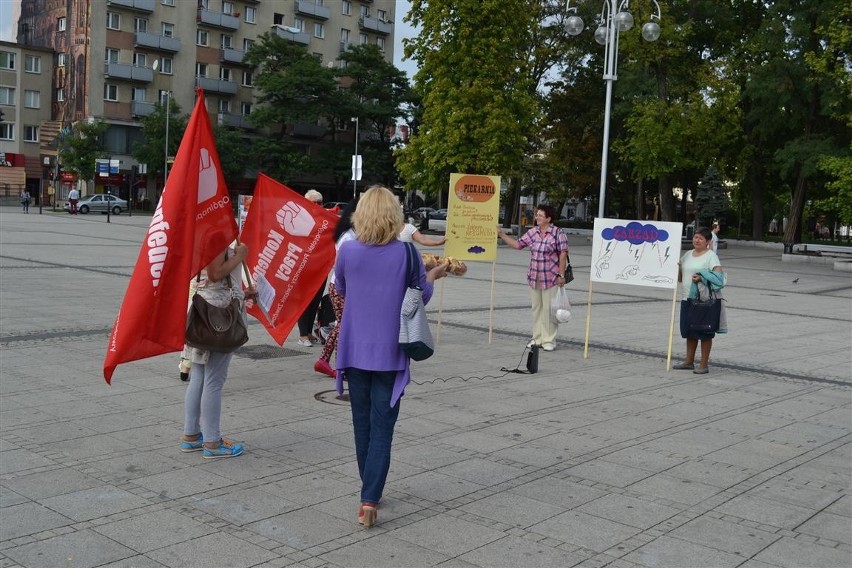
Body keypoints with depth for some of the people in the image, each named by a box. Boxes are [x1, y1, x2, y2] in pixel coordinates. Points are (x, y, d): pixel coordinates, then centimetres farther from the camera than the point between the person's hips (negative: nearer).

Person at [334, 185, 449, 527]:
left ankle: (370, 491, 29)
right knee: (382, 428, 2)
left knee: (362, 424, 16)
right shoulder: (407, 253, -11)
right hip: (389, 354, -2)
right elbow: (422, 295, 1)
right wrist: (434, 275, 20)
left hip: (355, 352, 2)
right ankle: (369, 499, -7)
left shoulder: (348, 251, -5)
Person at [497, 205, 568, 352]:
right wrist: (502, 234, 7)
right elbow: (517, 244, 13)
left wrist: (561, 275, -12)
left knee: (549, 309, -1)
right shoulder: (532, 232, 7)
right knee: (536, 308, 11)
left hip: (551, 278, -6)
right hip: (534, 277, 6)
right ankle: (537, 338, 21)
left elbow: (563, 254, -9)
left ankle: (549, 340, 7)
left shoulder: (558, 233, -8)